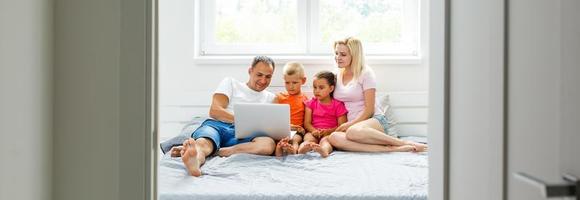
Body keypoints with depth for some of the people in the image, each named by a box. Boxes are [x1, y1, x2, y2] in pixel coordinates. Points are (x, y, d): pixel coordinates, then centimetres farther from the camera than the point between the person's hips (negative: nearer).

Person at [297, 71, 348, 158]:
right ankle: (301, 148, -66)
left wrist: (328, 131, -18)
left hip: (329, 133, -2)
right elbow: (307, 123, 7)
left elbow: (342, 125, 0)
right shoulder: (311, 103, 15)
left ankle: (324, 150, -71)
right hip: (314, 132, 2)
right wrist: (314, 131, -16)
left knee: (325, 140, -35)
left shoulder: (338, 105, 7)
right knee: (308, 138, -31)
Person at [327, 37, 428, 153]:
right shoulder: (336, 75, 15)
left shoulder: (365, 73, -1)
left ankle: (404, 143, -25)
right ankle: (389, 149, -32)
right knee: (333, 138, -34)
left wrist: (349, 124, -15)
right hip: (350, 125, 4)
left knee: (353, 131, -42)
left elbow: (369, 110, -6)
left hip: (375, 120, -4)